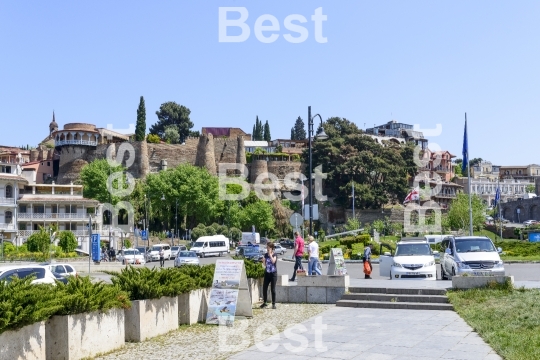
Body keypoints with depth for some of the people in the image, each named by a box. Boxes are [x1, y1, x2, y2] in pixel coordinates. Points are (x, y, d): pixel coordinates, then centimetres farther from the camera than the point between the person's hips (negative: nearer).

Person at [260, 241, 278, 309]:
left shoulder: (274, 254, -4)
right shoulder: (266, 255, 8)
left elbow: (273, 261, -24)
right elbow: (264, 265, 12)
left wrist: (270, 254, -17)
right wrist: (263, 261, -7)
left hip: (273, 274, -4)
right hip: (267, 273, 4)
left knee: (272, 289, -2)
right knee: (264, 288, 1)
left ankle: (273, 304, 7)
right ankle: (265, 302, 16)